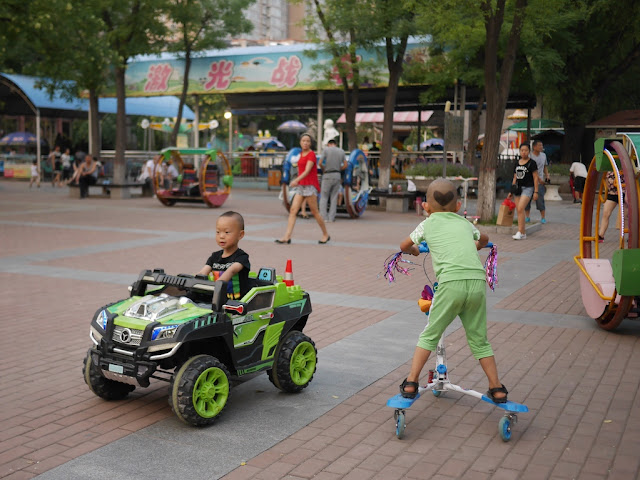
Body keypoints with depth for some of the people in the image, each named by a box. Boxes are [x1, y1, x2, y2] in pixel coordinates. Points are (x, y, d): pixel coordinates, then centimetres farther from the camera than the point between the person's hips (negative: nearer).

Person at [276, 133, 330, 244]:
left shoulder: (311, 154, -9)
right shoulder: (301, 154, 15)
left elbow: (307, 171, -20)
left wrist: (296, 180, -31)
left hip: (310, 185, -7)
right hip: (301, 185, 7)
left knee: (314, 212, -1)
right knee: (293, 210, -4)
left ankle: (326, 235, 15)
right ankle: (287, 237, -8)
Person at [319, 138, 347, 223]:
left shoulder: (326, 149, -2)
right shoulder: (341, 151, 9)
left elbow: (320, 163, -8)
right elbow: (345, 165, 7)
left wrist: (324, 170, 9)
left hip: (327, 175, -3)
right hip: (337, 175, 3)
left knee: (324, 197, 4)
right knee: (334, 197, 9)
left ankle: (323, 217, -5)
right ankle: (331, 218, 4)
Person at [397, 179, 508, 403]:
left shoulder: (428, 224, 18)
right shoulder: (465, 223, 26)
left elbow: (404, 245, 32)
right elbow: (484, 239, 47)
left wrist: (414, 250, 53)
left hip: (451, 282, -3)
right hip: (477, 281, 3)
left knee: (430, 334, 11)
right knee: (479, 339, 17)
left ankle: (411, 384, 11)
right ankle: (497, 389, 21)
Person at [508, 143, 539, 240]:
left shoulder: (532, 163, -3)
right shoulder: (517, 163, 14)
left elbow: (535, 178, -5)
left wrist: (536, 192, -10)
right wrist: (511, 191, 18)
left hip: (528, 188, -6)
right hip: (518, 188, 6)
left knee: (520, 209, -19)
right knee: (518, 211, 3)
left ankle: (520, 232, -17)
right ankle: (523, 234, 11)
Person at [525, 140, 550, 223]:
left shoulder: (543, 155, 11)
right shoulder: (529, 156, -6)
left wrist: (547, 175, 9)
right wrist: (538, 178, -19)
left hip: (540, 182, 2)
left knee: (540, 199, -4)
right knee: (527, 199, 3)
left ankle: (543, 217, 5)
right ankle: (527, 217, 16)